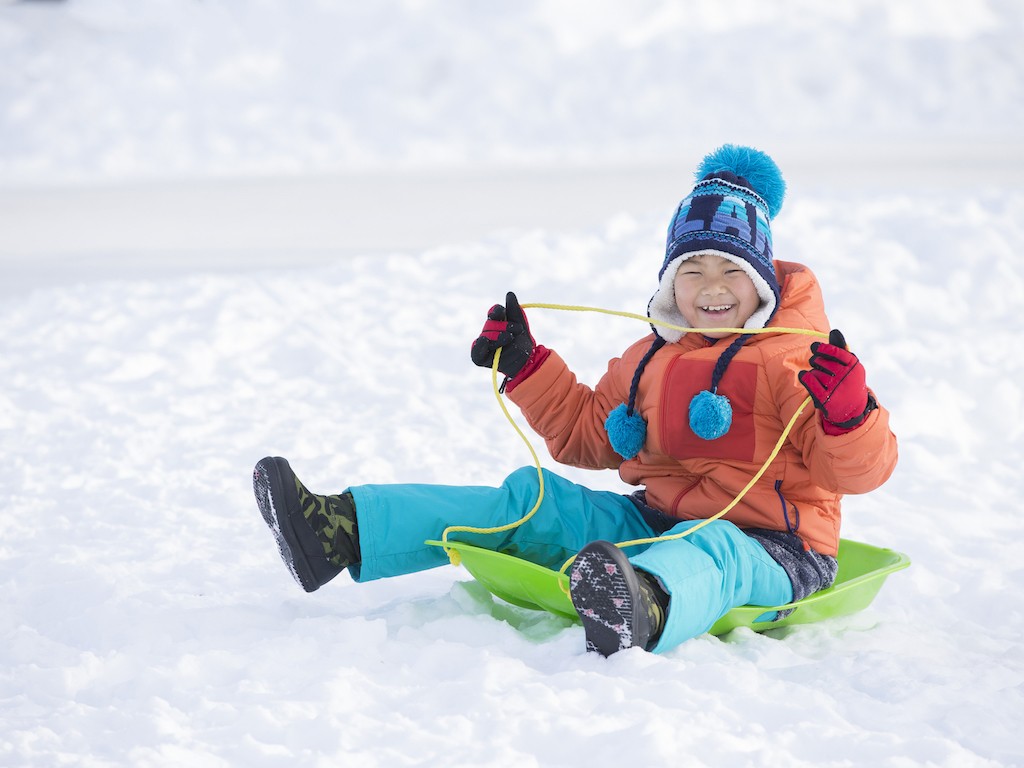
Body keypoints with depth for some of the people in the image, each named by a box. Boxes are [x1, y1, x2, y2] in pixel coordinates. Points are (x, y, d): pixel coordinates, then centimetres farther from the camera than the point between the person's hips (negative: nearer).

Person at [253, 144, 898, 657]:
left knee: (704, 553, -42)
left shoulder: (799, 359, -6)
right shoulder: (649, 360, 16)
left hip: (766, 550, -7)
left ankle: (641, 612, -82)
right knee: (533, 497, -2)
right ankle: (342, 531, -10)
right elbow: (587, 432, 29)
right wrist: (526, 368, 20)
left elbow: (858, 472, -15)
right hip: (657, 523, 8)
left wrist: (847, 410, -35)